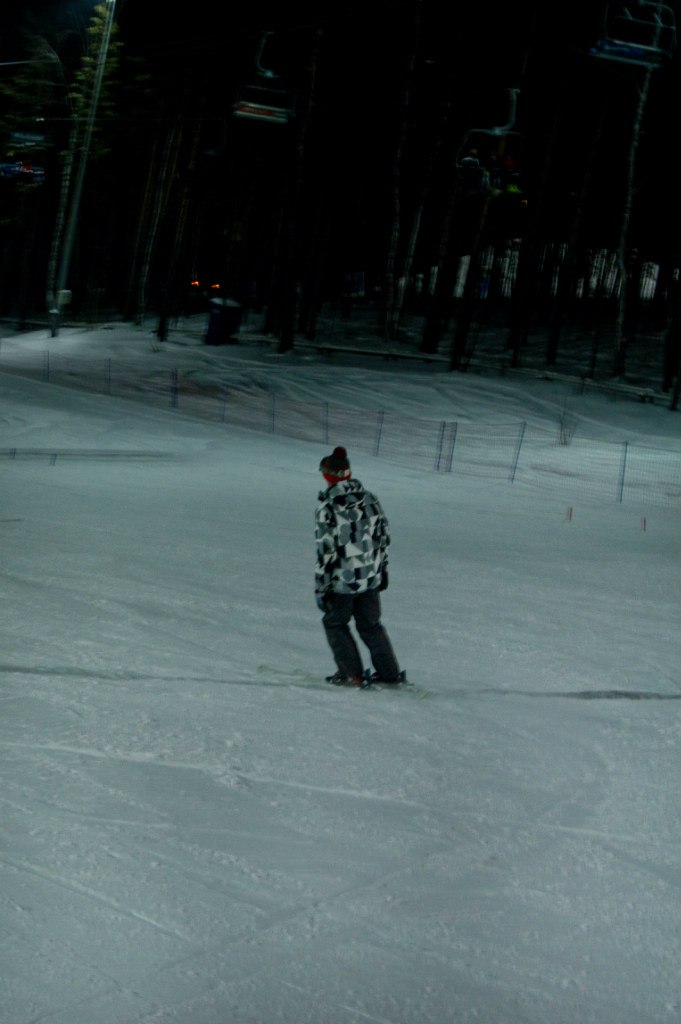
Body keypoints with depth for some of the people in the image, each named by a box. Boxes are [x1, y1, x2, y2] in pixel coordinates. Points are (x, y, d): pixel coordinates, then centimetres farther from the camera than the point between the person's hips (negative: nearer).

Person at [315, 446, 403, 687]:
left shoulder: (327, 508, -18)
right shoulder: (369, 499, -1)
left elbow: (326, 552, -17)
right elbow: (384, 536, 7)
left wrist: (320, 587, -9)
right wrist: (382, 569, 20)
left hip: (342, 581, -5)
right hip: (371, 577, 5)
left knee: (334, 623, 16)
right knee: (370, 624, 20)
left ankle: (352, 674, 15)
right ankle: (390, 673, 23)